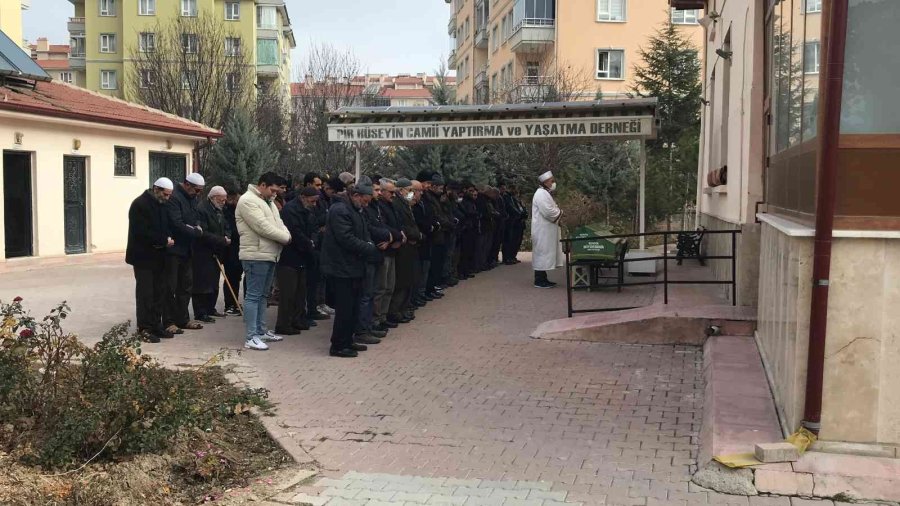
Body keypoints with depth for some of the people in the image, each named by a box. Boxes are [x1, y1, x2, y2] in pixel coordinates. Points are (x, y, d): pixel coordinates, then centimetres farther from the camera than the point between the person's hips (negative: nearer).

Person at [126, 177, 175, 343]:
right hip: (143, 256, -8)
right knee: (145, 293, -4)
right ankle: (145, 328, 1)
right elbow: (142, 232, -21)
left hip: (158, 256, 8)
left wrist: (168, 239, -1)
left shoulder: (162, 204, 12)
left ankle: (156, 325, 16)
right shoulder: (140, 204, -14)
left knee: (159, 292, 9)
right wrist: (164, 240, -18)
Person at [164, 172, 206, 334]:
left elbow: (196, 218, 20)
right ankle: (169, 322, 2)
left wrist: (197, 227, -3)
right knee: (170, 287, -3)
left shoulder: (192, 199, 12)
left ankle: (183, 319, 23)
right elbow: (177, 224, -24)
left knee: (186, 285, 14)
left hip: (187, 249, 9)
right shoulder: (174, 198, -18)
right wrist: (196, 232, -13)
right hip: (173, 249, -9)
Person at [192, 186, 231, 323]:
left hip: (216, 254, 9)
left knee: (214, 284, 15)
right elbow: (203, 234, -24)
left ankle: (210, 309, 25)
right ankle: (200, 313, -2)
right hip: (203, 254, -9)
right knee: (202, 284, -6)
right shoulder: (201, 209, -16)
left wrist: (227, 237, -2)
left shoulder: (219, 211, 14)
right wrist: (222, 241, -20)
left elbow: (226, 228, 21)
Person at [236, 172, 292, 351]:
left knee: (263, 295, 16)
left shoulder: (268, 202, 19)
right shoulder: (248, 200, -12)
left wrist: (286, 235, -8)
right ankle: (251, 337, -6)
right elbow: (262, 227, -21)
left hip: (269, 255, 10)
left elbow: (278, 223, 14)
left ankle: (261, 331, 26)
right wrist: (286, 237, -13)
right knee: (253, 296, -7)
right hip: (256, 256, -10)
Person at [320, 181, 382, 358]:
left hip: (352, 267, 10)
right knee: (345, 308, -5)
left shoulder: (354, 210, 17)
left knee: (353, 308, 15)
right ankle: (338, 346, 3)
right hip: (342, 268, -10)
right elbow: (347, 239, -24)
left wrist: (370, 245, 0)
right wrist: (372, 249, -20)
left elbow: (362, 234, 22)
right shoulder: (340, 210, -17)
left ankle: (347, 341, 25)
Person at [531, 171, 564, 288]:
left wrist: (558, 211, 4)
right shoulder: (541, 194, -17)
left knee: (544, 254, 12)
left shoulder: (545, 193, 17)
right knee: (542, 252, -7)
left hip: (546, 230, 11)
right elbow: (548, 212, -25)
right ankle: (539, 281, -4)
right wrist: (560, 213, -9)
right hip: (542, 230, -11)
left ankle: (542, 279, 16)